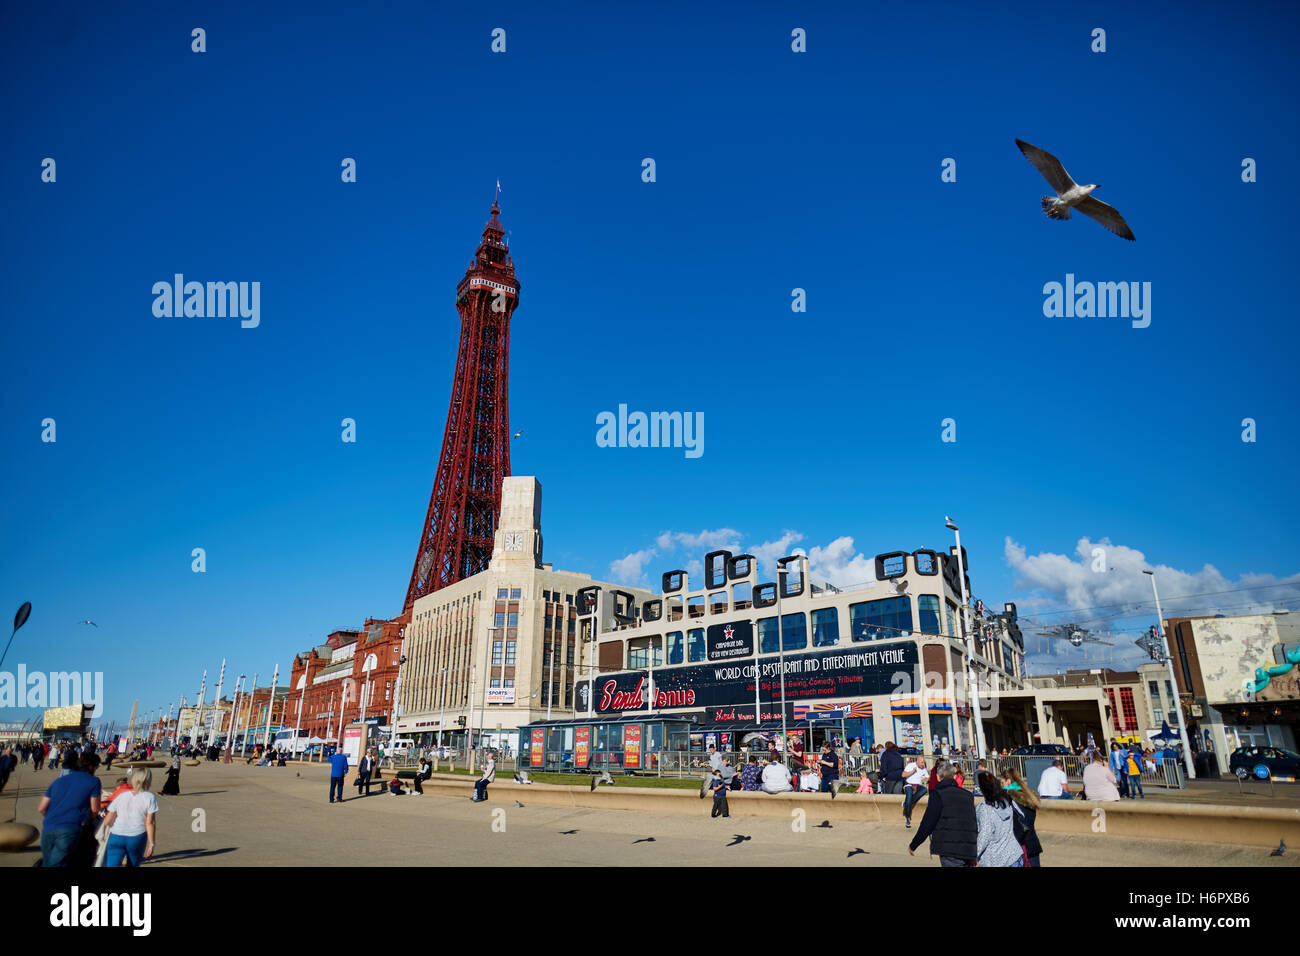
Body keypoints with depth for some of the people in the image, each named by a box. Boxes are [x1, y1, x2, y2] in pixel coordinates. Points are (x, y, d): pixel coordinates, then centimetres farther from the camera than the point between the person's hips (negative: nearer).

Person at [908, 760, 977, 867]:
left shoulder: (938, 794, -5)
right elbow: (976, 826, 18)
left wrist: (913, 845, 1)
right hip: (969, 852, 6)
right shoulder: (968, 795, 14)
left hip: (949, 851, -6)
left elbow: (927, 825, -10)